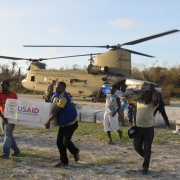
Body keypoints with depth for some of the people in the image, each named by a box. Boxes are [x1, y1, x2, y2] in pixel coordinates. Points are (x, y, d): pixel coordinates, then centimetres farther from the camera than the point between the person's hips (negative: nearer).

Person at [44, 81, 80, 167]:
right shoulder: (62, 96, 9)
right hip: (63, 124, 10)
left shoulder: (63, 97, -23)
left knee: (66, 141, -13)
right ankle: (64, 161, 14)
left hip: (70, 123, -10)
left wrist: (48, 121, -19)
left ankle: (75, 152, 18)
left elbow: (56, 111, -24)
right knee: (59, 142, 5)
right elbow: (56, 109, 16)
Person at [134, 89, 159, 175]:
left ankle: (145, 167, 18)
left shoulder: (153, 104, -10)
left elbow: (156, 99, -30)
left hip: (149, 129, -3)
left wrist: (154, 91, -16)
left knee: (147, 149, 3)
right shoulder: (139, 101, 3)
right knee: (137, 147, 9)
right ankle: (146, 157, 37)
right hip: (138, 128, 4)